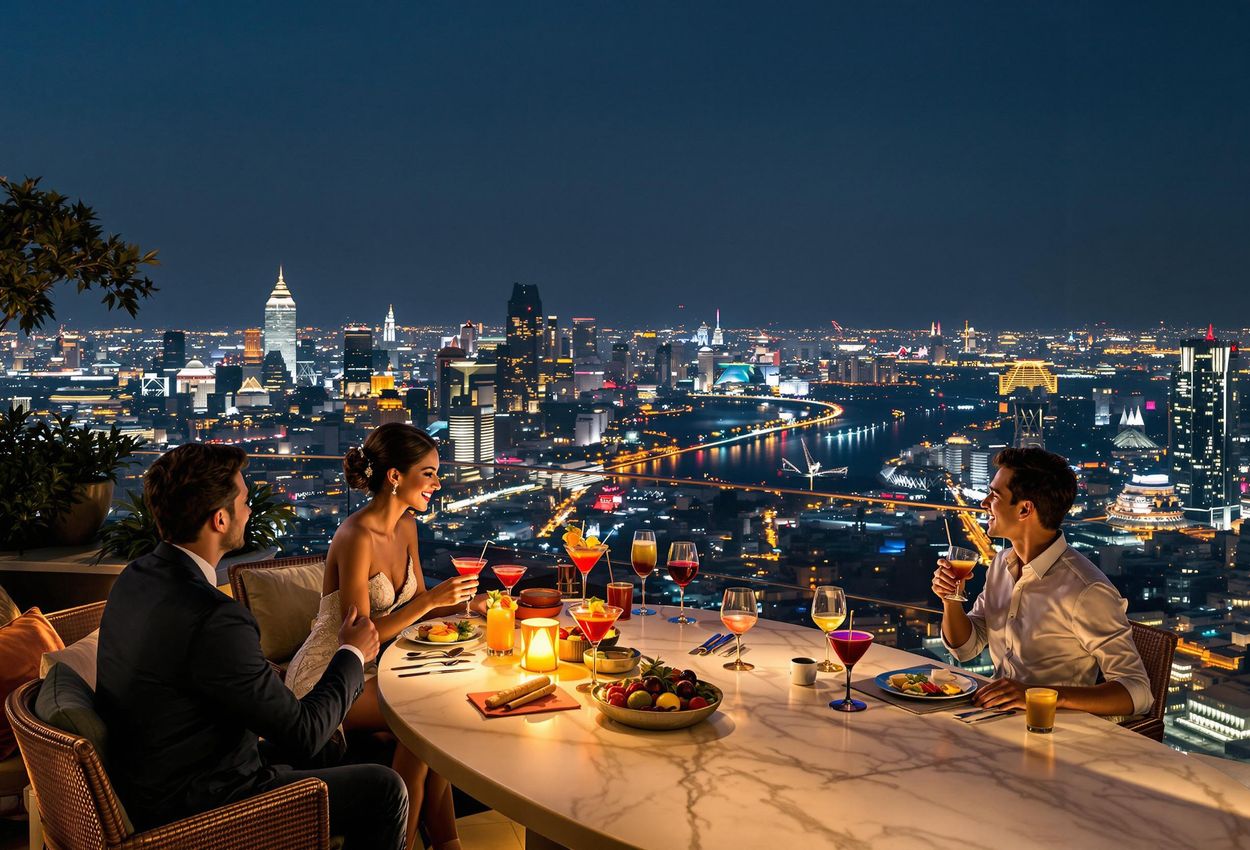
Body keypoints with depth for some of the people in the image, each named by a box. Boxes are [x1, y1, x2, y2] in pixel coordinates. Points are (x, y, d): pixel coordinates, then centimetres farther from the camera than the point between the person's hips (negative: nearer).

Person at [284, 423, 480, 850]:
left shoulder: (405, 527, 3)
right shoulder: (356, 537, -23)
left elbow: (415, 603, 12)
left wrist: (462, 603, -5)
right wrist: (430, 599, -28)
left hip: (369, 667, 7)